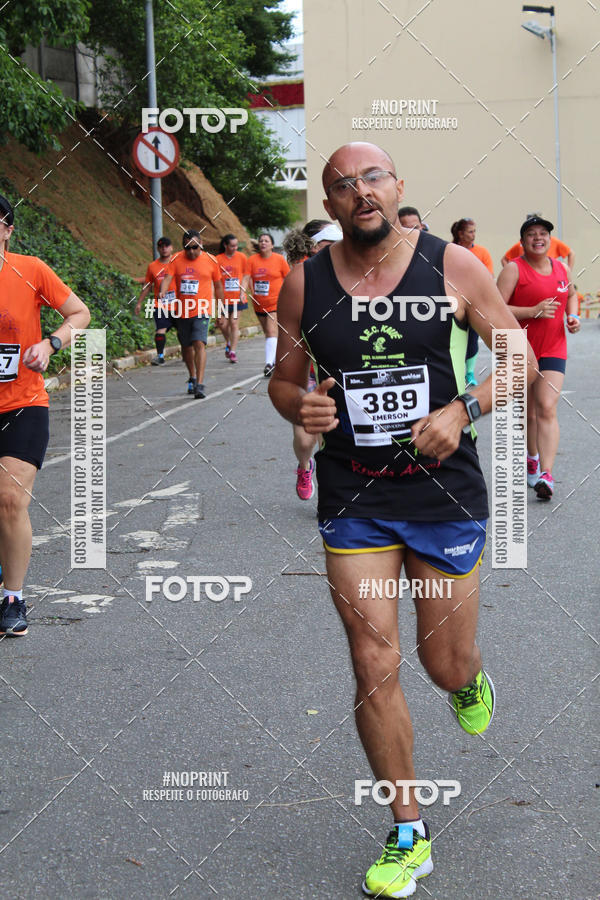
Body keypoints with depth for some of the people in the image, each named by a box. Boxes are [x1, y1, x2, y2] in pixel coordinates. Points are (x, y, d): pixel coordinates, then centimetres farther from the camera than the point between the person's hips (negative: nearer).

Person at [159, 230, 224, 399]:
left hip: (202, 310, -3)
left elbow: (218, 286, 11)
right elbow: (168, 278, -10)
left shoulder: (211, 261, 1)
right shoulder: (176, 260, 2)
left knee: (199, 344, -18)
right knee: (186, 346, 14)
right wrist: (162, 292, -32)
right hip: (182, 311, 3)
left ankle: (200, 385, -21)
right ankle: (192, 378, 37)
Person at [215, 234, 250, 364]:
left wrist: (243, 292, -5)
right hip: (223, 298, 0)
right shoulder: (218, 259, -1)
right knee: (223, 324, 1)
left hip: (237, 297, 0)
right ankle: (228, 343, 32)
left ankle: (233, 351, 2)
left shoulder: (241, 257, 2)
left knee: (234, 323, -4)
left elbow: (245, 277, 7)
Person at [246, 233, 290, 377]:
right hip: (259, 303, 4)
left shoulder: (279, 259, -3)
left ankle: (269, 363, -23)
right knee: (267, 333, 14)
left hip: (276, 301, -4)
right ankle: (275, 361, 30)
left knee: (272, 331, -17)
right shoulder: (252, 260, 1)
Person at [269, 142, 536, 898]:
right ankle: (407, 836, 15)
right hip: (353, 501, 1)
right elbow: (284, 378, 9)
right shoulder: (304, 284, -1)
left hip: (444, 493, -1)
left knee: (445, 664, 9)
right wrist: (300, 407, -14)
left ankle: (469, 678, 51)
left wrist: (463, 409, -17)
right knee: (373, 666, -3)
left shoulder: (452, 267, -5)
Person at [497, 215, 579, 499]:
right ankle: (532, 458, 38)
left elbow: (571, 294, 28)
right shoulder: (513, 269, -8)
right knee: (527, 412, 11)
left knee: (546, 409, -13)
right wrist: (533, 311, -22)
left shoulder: (561, 268, 8)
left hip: (553, 351, 2)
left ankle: (546, 474, -19)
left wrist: (572, 316, 8)